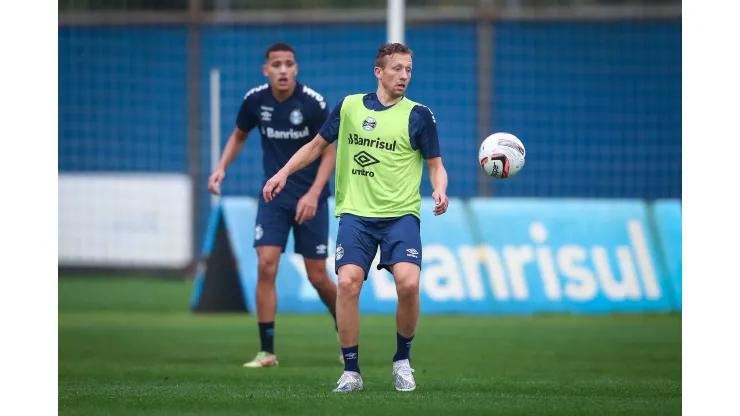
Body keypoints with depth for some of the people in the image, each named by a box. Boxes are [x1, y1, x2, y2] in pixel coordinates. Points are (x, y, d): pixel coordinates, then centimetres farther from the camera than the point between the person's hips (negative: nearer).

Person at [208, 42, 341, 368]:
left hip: (310, 199, -2)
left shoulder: (313, 103, -16)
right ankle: (267, 351, -7)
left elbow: (329, 151, -9)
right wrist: (222, 167, -2)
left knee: (317, 277, 1)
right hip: (273, 197, 2)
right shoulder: (255, 100, -6)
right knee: (266, 266, -13)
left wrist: (313, 194, -20)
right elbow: (239, 135, 14)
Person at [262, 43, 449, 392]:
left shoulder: (418, 115, 2)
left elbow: (435, 166, 6)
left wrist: (439, 191, -14)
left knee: (408, 283, -22)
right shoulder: (349, 107, 8)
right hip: (355, 213, 1)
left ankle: (402, 360, 3)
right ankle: (351, 372, -6)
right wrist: (284, 173, 11)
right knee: (348, 282, -18)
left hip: (400, 214, -1)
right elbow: (317, 145, 21)